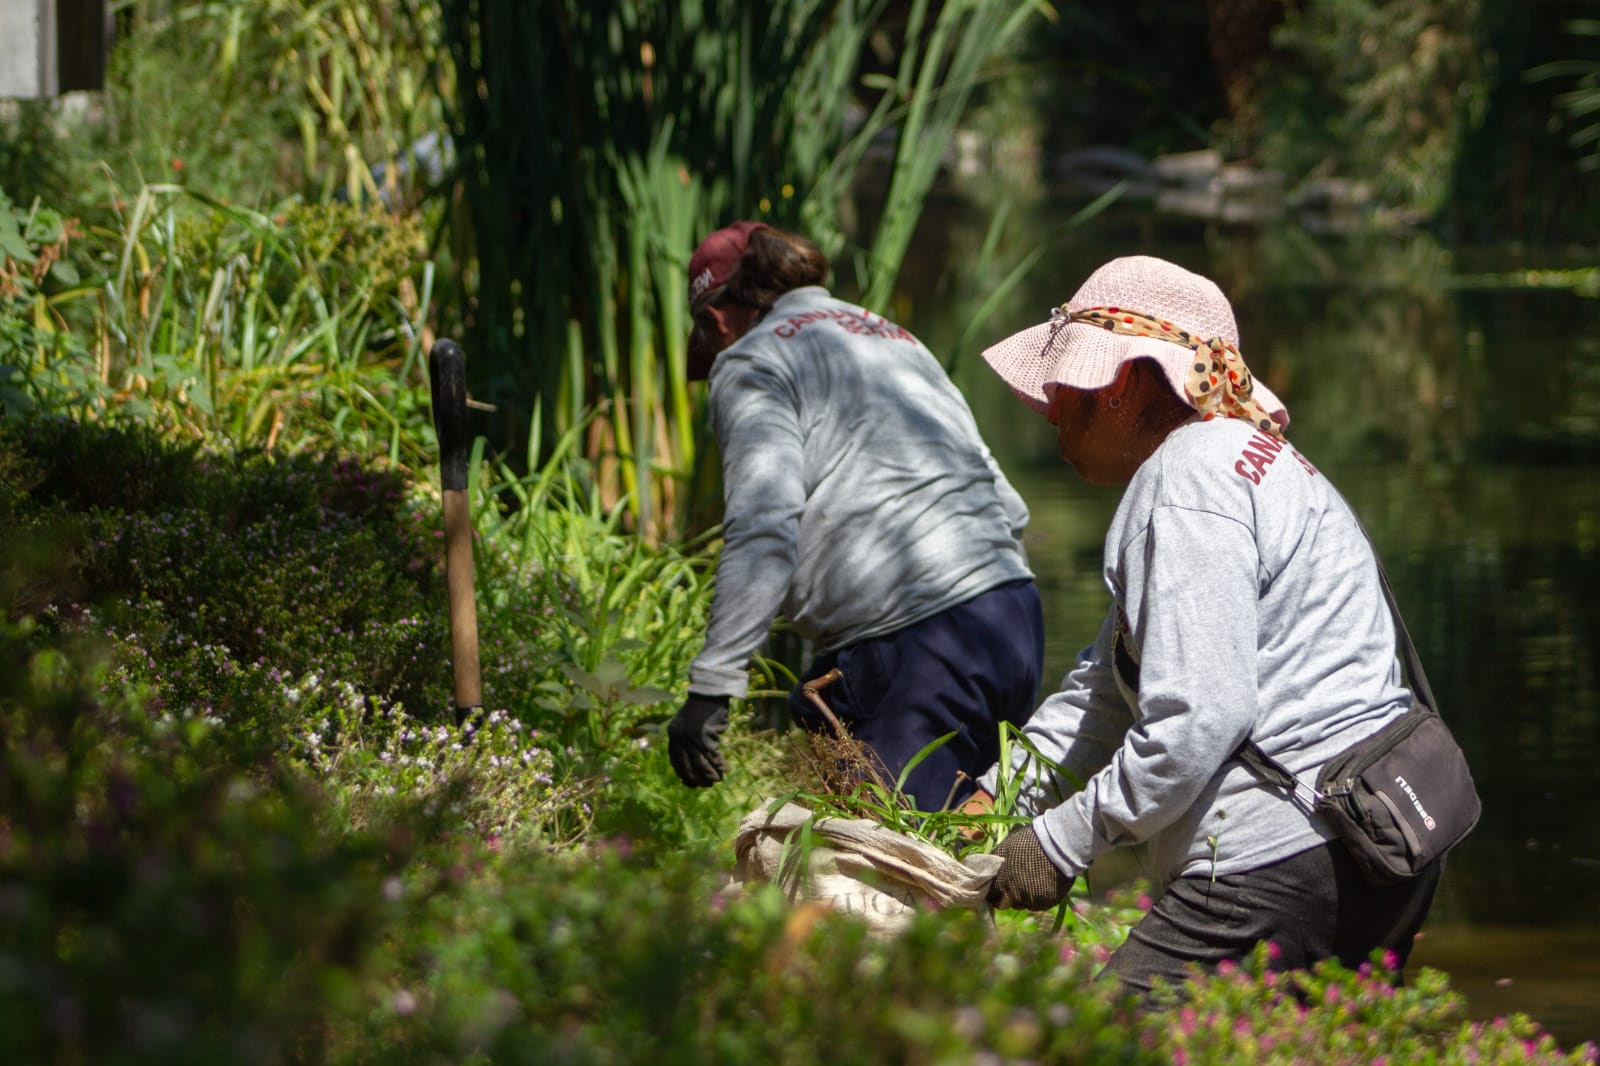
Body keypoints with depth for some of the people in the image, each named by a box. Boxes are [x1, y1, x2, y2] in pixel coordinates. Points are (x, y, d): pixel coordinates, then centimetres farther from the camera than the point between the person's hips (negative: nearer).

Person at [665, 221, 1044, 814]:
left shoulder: (754, 363, 4)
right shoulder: (899, 343, 28)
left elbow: (763, 529, -13)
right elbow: (1010, 509, 25)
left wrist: (711, 688, -16)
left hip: (917, 647, -8)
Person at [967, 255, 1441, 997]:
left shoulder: (1192, 479, -11)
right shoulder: (1236, 457, 23)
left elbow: (1199, 718, -21)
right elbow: (1107, 687, 27)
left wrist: (1061, 844, -12)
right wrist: (997, 796, 18)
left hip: (1286, 871, -11)